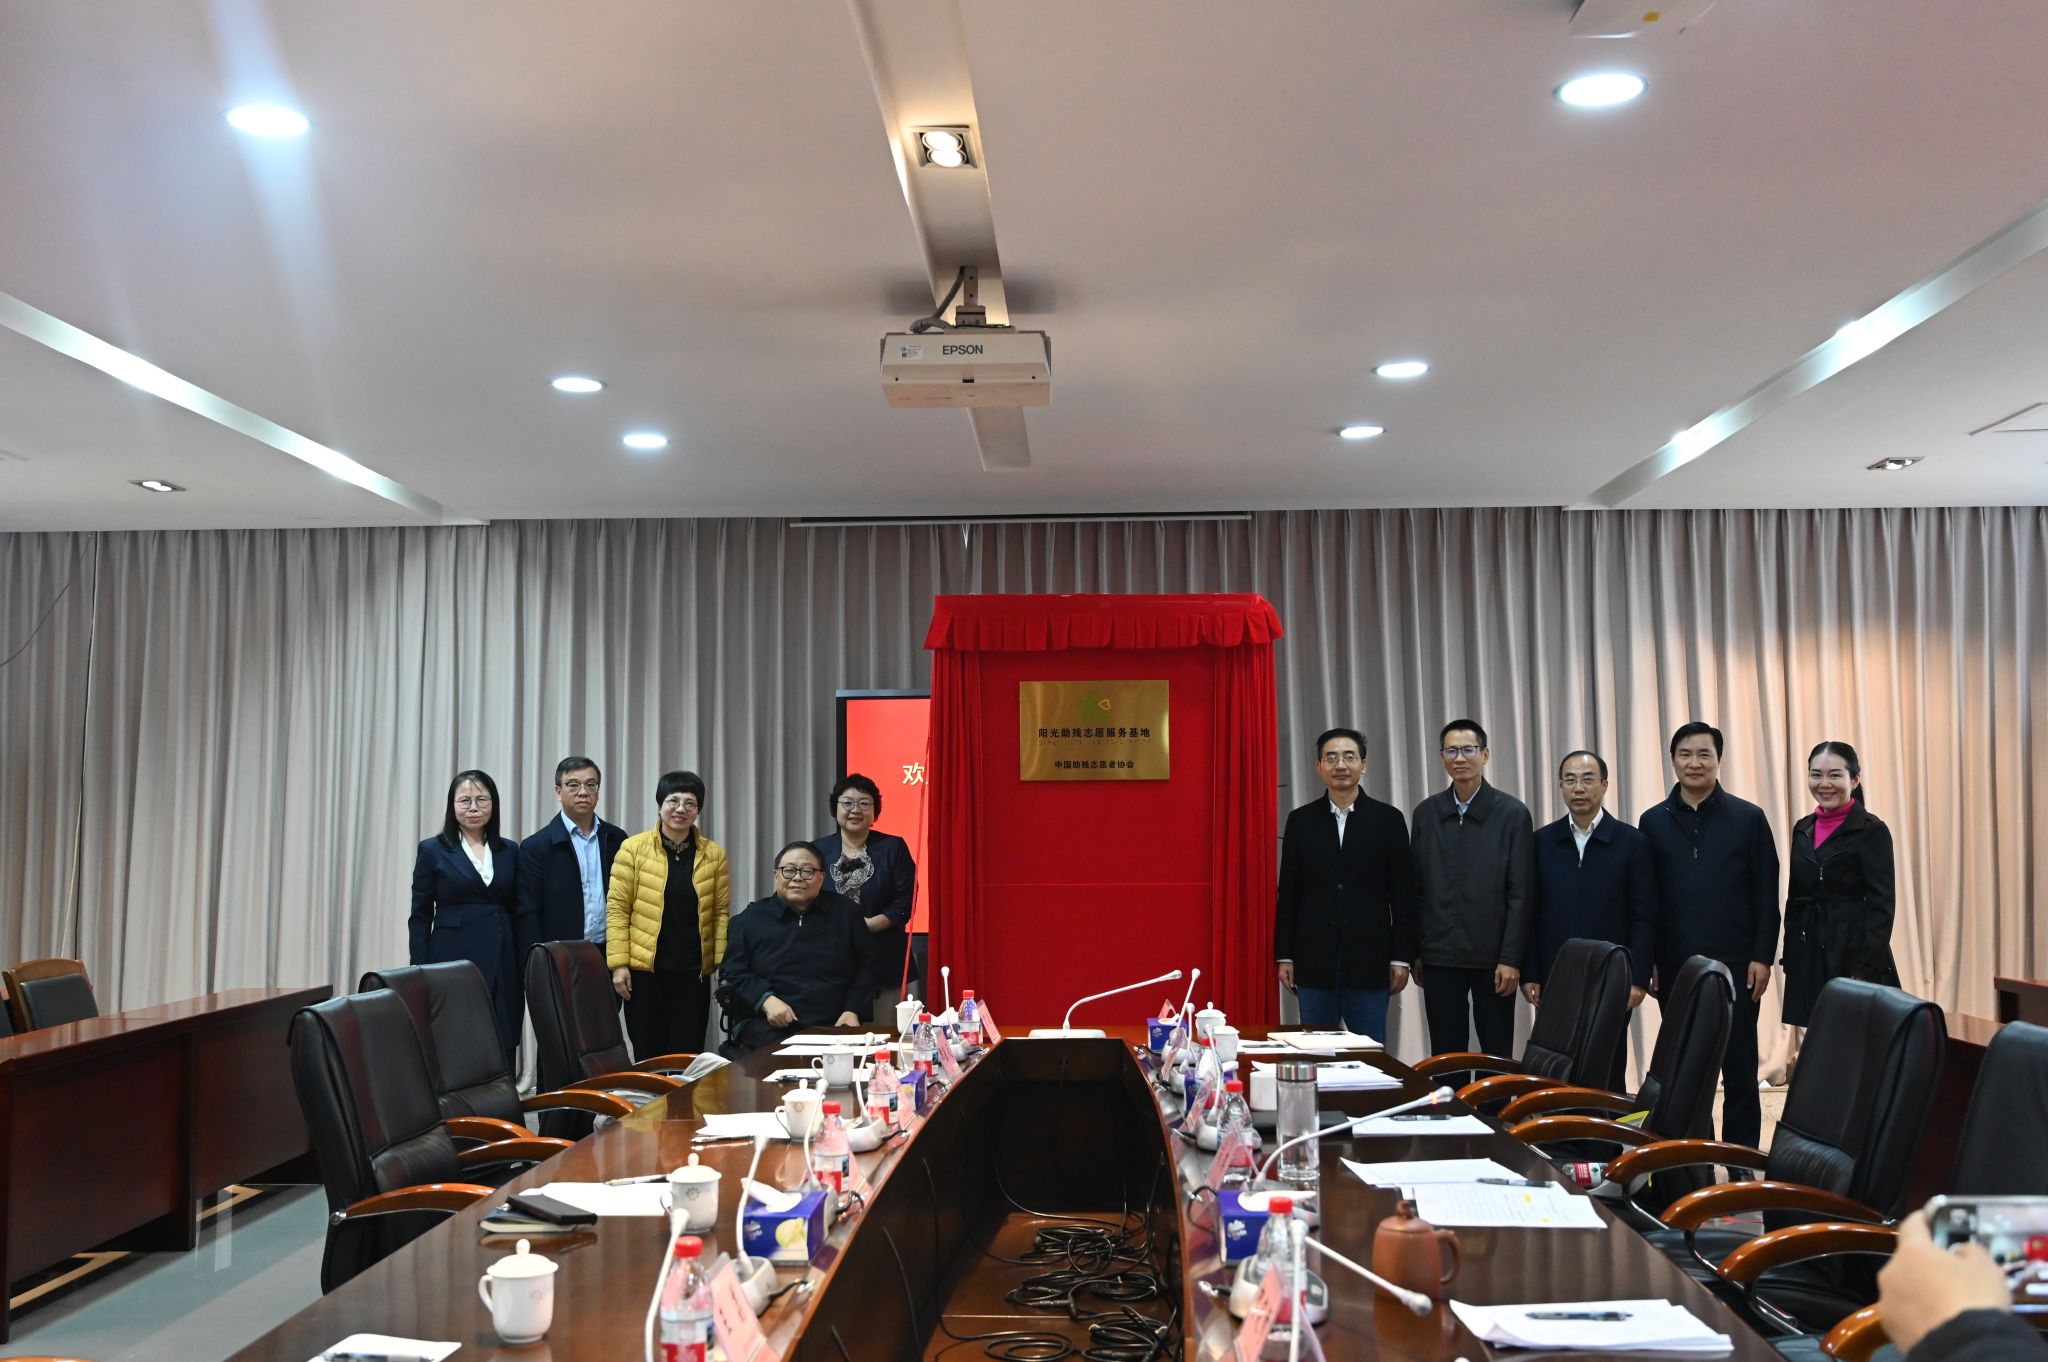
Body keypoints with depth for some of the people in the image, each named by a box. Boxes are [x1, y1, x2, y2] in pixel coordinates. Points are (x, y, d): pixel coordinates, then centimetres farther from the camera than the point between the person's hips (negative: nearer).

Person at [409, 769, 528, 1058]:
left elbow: (519, 914, 11)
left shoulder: (509, 851, 10)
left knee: (502, 1050, 0)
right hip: (452, 961, -3)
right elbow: (420, 917, 1)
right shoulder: (433, 850, 2)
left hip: (501, 964, 3)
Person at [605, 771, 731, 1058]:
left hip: (694, 972, 2)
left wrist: (723, 964, -2)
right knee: (648, 1058, 6)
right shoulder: (634, 848, -2)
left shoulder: (714, 854, 5)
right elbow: (617, 908, -2)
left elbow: (721, 912, 6)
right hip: (644, 971, -1)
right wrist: (619, 964, -7)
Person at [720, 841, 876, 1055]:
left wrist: (853, 1011, 3)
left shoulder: (844, 911, 14)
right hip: (770, 1027, -1)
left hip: (833, 1027, 1)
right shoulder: (752, 917, 13)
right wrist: (766, 999, -7)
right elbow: (735, 971, 9)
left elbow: (865, 965, 16)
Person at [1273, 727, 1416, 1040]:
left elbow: (1403, 894, 2)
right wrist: (1284, 956, 3)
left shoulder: (1388, 819, 2)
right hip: (1314, 961, 1)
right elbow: (1288, 893, 7)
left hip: (1369, 962, -1)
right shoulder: (1301, 820, 6)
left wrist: (1401, 958, -2)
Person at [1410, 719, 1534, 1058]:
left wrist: (1511, 958, -10)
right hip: (1439, 958, 2)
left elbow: (1521, 894, -5)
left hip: (1493, 958, -2)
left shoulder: (1512, 813, -2)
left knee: (1497, 1057, 6)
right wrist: (1414, 953, 6)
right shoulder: (1426, 813, 7)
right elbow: (1417, 888, 9)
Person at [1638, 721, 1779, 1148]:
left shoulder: (1748, 819, 2)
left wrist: (1762, 957, -6)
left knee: (1739, 1068, 5)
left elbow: (1766, 896, 0)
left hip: (1734, 965, -1)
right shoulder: (1654, 821, 6)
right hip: (1675, 966, 2)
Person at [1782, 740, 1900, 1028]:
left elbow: (1880, 909, -12)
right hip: (1807, 961, 5)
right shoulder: (1803, 829, 11)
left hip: (1853, 957, -5)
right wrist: (1789, 961, 11)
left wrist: (1866, 973, -18)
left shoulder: (1872, 831, -7)